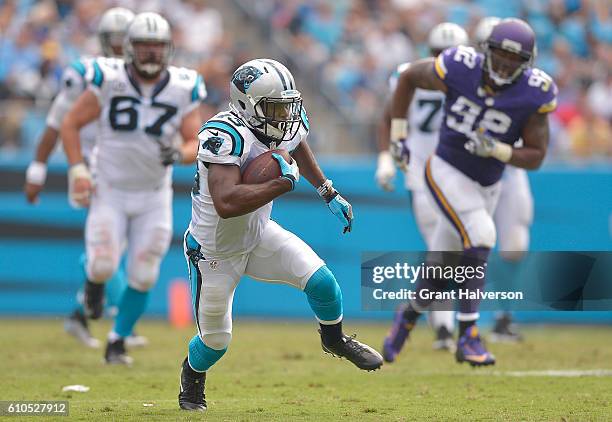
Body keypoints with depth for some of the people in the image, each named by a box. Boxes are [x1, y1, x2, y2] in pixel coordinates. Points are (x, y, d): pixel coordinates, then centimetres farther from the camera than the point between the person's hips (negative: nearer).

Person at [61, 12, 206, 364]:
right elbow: (71, 124, -2)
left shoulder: (184, 90, -7)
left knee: (143, 278, 1)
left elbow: (196, 144, -5)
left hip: (154, 197, 2)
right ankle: (95, 281, 22)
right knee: (104, 266, -16)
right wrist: (78, 170, -13)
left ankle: (118, 342, 21)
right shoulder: (109, 80, -11)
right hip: (109, 192, -2)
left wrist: (178, 154, -27)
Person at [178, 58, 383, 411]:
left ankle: (335, 339, 19)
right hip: (215, 252, -6)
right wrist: (284, 183, -42)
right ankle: (192, 377, 43)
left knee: (319, 279, -12)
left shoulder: (287, 127, -10)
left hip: (259, 235, 6)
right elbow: (226, 204, -49)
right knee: (215, 341, 7)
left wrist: (329, 193, 18)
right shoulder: (226, 136, -35)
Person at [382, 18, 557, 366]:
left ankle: (408, 317, 43)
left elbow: (536, 157, -11)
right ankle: (468, 336, -19)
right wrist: (398, 136, -1)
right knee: (479, 239, -26)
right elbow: (409, 76, -1)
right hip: (447, 172, -3)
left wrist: (495, 149, -28)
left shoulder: (534, 95, -17)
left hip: (486, 187, 3)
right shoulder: (459, 68, -20)